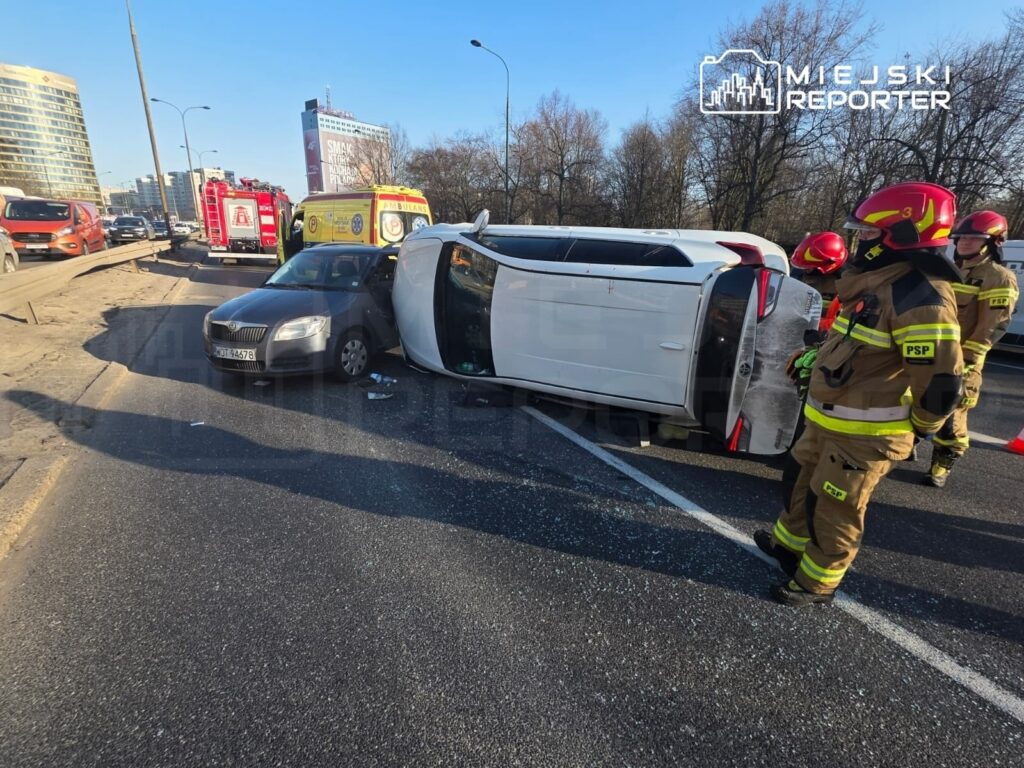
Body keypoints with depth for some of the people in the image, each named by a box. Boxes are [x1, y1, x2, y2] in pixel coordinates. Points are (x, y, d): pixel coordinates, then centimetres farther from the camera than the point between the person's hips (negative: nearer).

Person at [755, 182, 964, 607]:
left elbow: (941, 383, -23)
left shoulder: (920, 298, -24)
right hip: (828, 420, 10)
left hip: (864, 434, -10)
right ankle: (789, 543, 45)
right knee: (799, 483, 24)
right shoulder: (879, 282, 8)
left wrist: (916, 429, -8)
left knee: (833, 510, 6)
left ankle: (817, 582, 26)